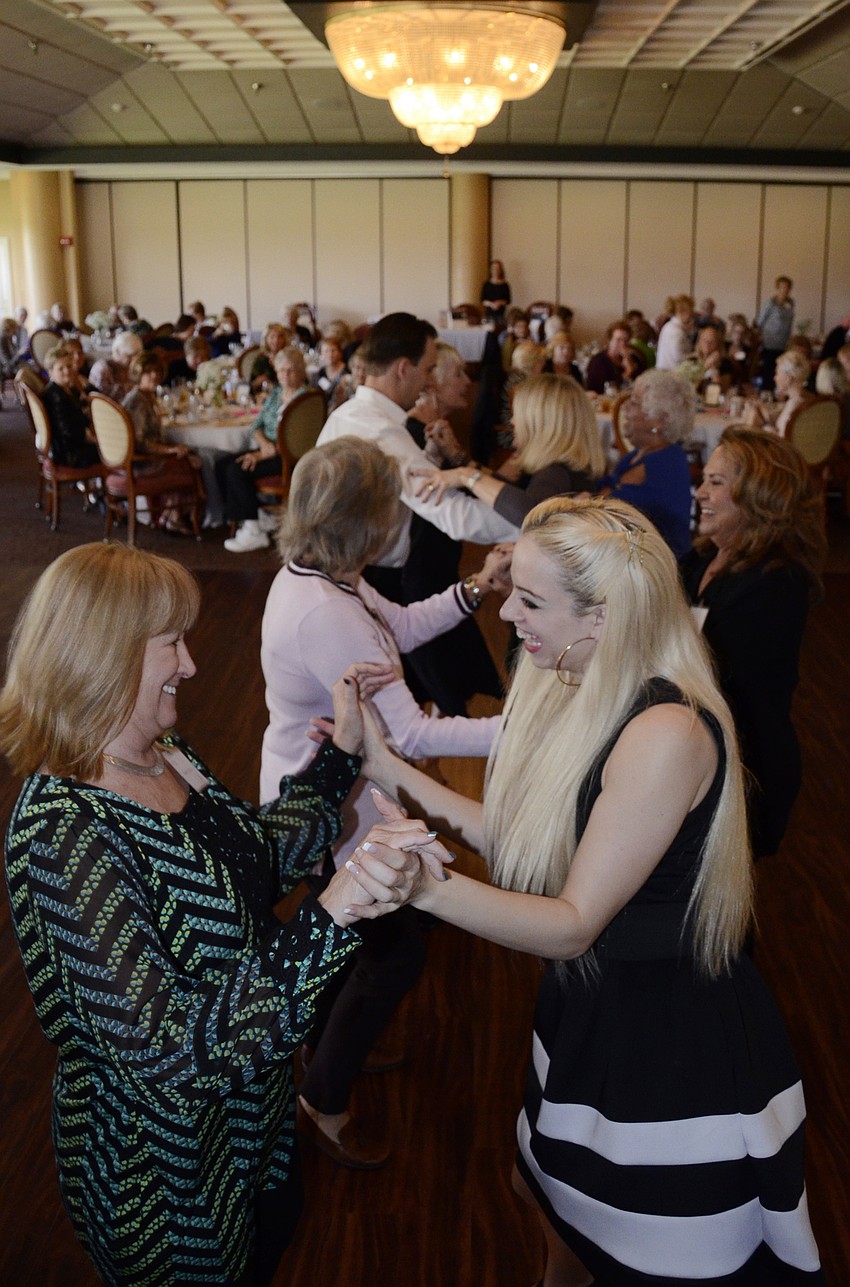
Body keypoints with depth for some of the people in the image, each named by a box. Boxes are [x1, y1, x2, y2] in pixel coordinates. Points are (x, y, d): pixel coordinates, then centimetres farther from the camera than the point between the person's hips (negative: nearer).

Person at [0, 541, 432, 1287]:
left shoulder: (166, 756, -6)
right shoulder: (61, 835, -33)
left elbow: (262, 854, 11)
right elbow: (170, 1051, -35)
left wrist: (339, 755, 4)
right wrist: (330, 920, -44)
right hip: (168, 1168, -7)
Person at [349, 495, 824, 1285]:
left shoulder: (666, 734, -30)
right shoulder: (580, 698, -3)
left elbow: (572, 923, -27)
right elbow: (517, 840, 0)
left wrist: (428, 886, -40)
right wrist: (390, 769, -1)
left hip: (675, 1040, -8)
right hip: (588, 1011, 8)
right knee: (548, 1193, 28)